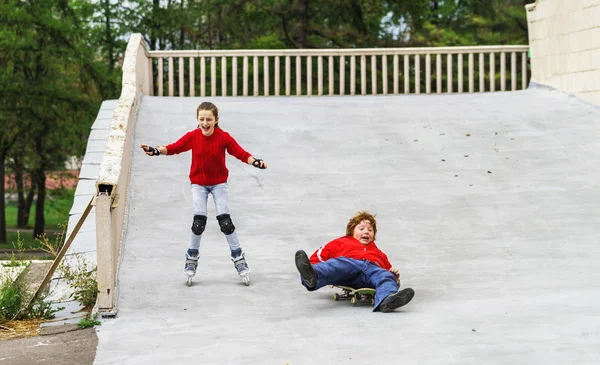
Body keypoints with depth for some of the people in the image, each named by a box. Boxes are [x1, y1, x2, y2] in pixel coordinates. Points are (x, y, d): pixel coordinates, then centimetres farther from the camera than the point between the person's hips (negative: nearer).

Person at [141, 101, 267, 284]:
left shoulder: (223, 137, -17)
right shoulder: (192, 136, -13)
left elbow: (241, 153, -21)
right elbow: (174, 148, -11)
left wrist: (255, 161, -37)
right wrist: (156, 150, -26)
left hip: (219, 183, -1)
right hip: (198, 184, 1)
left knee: (225, 221, -7)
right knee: (199, 221, -8)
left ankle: (238, 258, 8)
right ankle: (192, 258, 12)